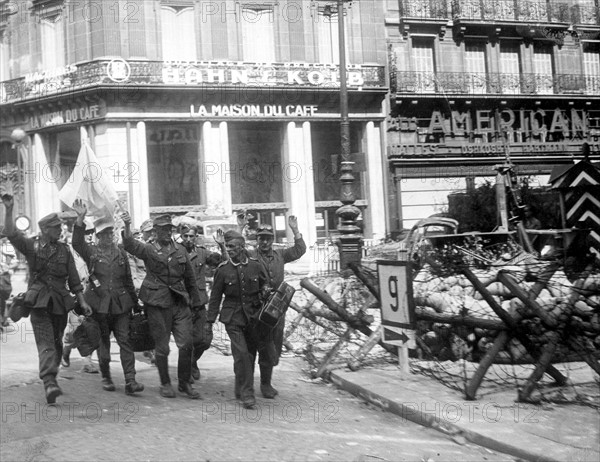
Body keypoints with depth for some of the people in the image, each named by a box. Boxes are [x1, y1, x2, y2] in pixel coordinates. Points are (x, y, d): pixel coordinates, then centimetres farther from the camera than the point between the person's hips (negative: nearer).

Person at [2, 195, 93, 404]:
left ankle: (50, 378, 27)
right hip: (39, 303, -3)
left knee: (57, 343, 11)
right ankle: (50, 383, -22)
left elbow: (74, 279, 10)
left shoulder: (64, 251, 9)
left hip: (60, 304, 3)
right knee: (45, 344, -12)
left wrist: (82, 301, 5)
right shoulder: (31, 245, 2)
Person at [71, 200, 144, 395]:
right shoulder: (91, 252, 2)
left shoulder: (121, 253, 11)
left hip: (121, 304, 2)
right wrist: (80, 219, -32)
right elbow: (77, 242, -19)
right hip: (99, 304, -1)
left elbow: (128, 280, 16)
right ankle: (106, 377, 23)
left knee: (125, 340, -5)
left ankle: (130, 381, -8)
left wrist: (134, 302, 15)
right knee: (103, 341, 8)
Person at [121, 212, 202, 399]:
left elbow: (190, 278, 16)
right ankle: (165, 384, 20)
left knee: (186, 344, 0)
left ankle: (184, 383, 15)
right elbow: (130, 245, -20)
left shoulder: (180, 250, 11)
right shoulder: (148, 250, 1)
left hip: (180, 303, 3)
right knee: (162, 346, 4)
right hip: (157, 304, -3)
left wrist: (196, 302, 17)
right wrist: (127, 226, -38)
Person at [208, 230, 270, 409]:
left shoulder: (255, 266, 1)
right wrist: (210, 321, 1)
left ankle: (241, 390, 29)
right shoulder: (222, 270, -3)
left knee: (250, 353, 10)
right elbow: (215, 297, 2)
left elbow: (265, 287, 15)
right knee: (241, 354, -12)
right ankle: (247, 393, -3)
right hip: (233, 318, -2)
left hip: (253, 316, 3)